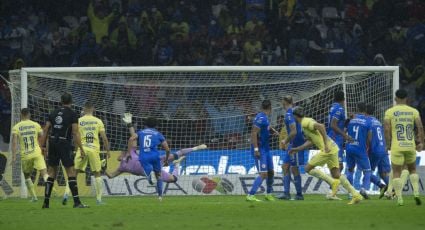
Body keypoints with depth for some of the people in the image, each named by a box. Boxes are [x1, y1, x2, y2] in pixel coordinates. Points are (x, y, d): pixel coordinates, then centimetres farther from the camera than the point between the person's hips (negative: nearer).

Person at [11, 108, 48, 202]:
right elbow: (42, 138, 8)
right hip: (37, 153, 0)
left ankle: (33, 197, 20)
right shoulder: (36, 125, 5)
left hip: (25, 155, 0)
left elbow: (14, 141, -7)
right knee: (44, 172, -9)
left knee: (27, 176, 20)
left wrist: (14, 156, -8)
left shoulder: (16, 127, 2)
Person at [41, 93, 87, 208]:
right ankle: (76, 201, -12)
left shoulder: (54, 113, 11)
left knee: (51, 172, 11)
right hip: (64, 144, -5)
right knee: (71, 172, -5)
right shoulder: (72, 114, -2)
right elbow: (75, 133, -9)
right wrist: (81, 149, -7)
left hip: (52, 143, 5)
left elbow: (46, 131, 9)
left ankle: (46, 202, 11)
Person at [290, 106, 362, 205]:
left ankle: (333, 182, -9)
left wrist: (326, 144, -25)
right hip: (333, 148, 9)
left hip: (327, 149, -9)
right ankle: (356, 195, 3)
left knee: (308, 168, -1)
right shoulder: (307, 121, 22)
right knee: (336, 174, 9)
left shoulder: (305, 122, -8)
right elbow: (310, 141, 28)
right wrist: (297, 149, 31)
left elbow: (321, 126, -25)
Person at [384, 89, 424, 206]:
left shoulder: (389, 112, 0)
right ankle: (416, 193, 4)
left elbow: (386, 129, -7)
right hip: (410, 146, 2)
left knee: (396, 173, 5)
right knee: (412, 170, 22)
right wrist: (421, 142, 4)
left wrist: (388, 144, 3)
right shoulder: (413, 111, 5)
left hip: (397, 147, -2)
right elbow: (420, 127, -3)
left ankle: (399, 199, -4)